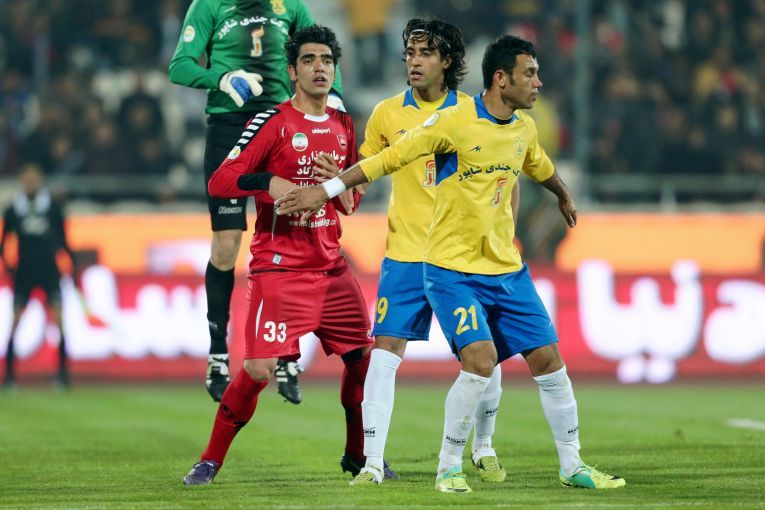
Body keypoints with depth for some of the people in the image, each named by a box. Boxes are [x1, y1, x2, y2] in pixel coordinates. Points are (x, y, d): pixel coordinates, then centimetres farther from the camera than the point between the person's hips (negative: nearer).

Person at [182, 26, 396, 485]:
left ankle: (357, 455, 24)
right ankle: (210, 462, 0)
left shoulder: (343, 126, 12)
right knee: (258, 370, -14)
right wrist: (270, 181, -28)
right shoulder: (273, 122, -6)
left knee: (365, 357, 5)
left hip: (332, 266, 6)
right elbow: (219, 182, -12)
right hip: (279, 267, -6)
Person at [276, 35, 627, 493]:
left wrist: (565, 198, 48)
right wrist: (327, 190, -12)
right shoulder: (454, 122, -15)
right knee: (480, 360, -20)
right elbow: (389, 158, -12)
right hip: (453, 269, -6)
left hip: (507, 268, 6)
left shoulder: (524, 128, 5)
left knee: (548, 360, 3)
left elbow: (541, 167, 28)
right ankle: (449, 468, -3)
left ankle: (572, 467, 17)